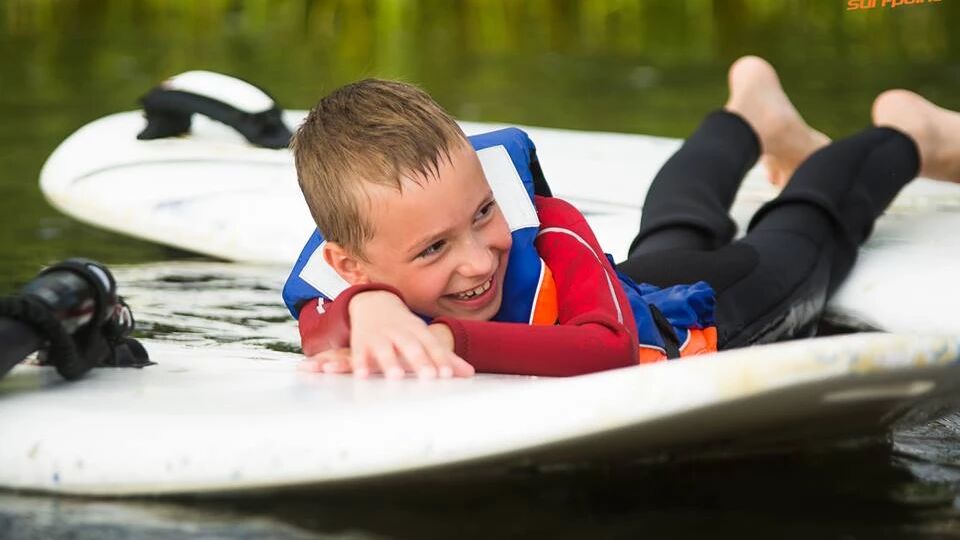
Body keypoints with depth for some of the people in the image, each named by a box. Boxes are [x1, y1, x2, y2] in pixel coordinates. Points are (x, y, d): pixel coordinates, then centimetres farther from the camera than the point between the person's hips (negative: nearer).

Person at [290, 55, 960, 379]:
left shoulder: (547, 230, -50)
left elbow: (611, 346, -62)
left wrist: (453, 339, -73)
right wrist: (370, 312, -69)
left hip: (700, 312, -5)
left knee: (798, 247, 27)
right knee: (670, 236, 38)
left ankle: (900, 136, 57)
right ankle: (750, 116, 68)